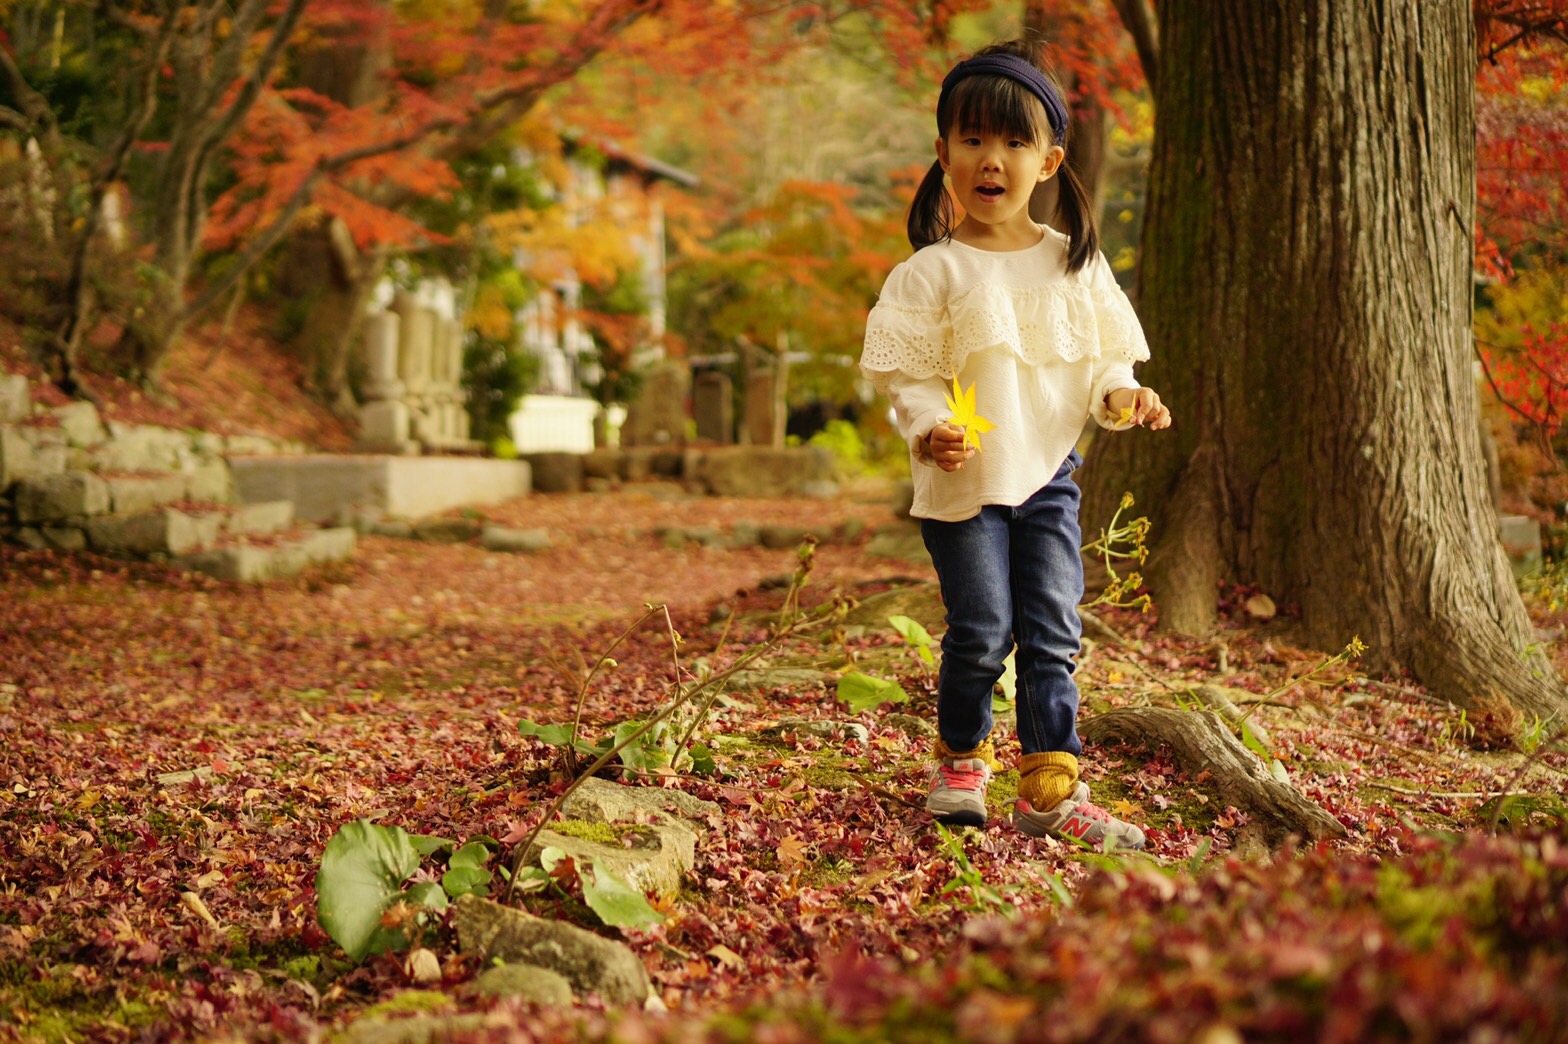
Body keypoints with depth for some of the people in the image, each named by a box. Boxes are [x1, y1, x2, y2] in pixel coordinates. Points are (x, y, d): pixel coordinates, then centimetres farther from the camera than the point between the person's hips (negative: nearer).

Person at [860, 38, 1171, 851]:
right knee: (981, 631, -2)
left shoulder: (1075, 264, 6)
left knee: (1053, 633, 3)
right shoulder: (934, 270, -5)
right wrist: (929, 430, -24)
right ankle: (961, 761, 22)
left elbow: (1101, 359, 12)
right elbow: (906, 374, -6)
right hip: (965, 479, -3)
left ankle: (1050, 789, 10)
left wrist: (1121, 396, -9)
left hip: (1049, 473, 3)